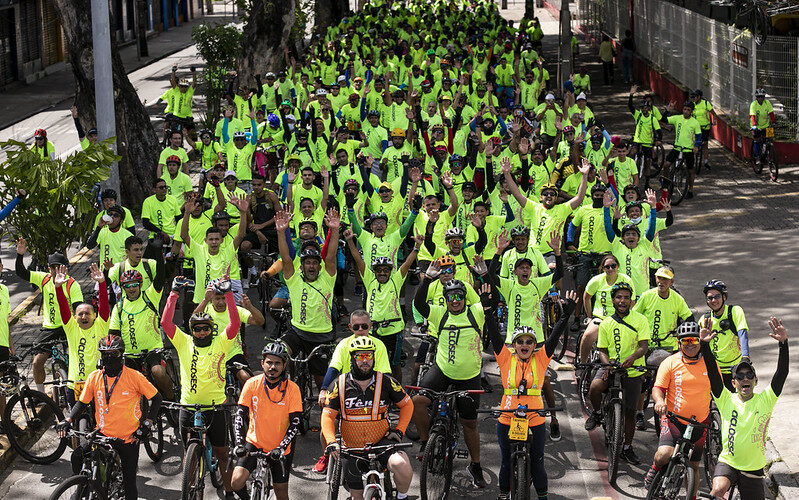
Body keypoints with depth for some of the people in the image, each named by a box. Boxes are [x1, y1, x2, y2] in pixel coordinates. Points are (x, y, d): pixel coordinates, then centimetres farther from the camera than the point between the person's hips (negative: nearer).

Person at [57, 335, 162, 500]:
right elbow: (82, 402, 11)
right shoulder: (94, 377, 0)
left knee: (129, 483, 5)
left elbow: (155, 398, 0)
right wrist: (67, 420, -5)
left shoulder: (134, 376, -7)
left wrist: (147, 423, -9)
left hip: (129, 439, -2)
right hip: (103, 435, 2)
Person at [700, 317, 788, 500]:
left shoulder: (765, 400, -4)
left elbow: (782, 373, -15)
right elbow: (712, 372, -13)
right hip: (727, 463, -1)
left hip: (753, 470, 1)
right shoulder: (727, 400, -3)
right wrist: (705, 344, -27)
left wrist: (783, 342, -28)